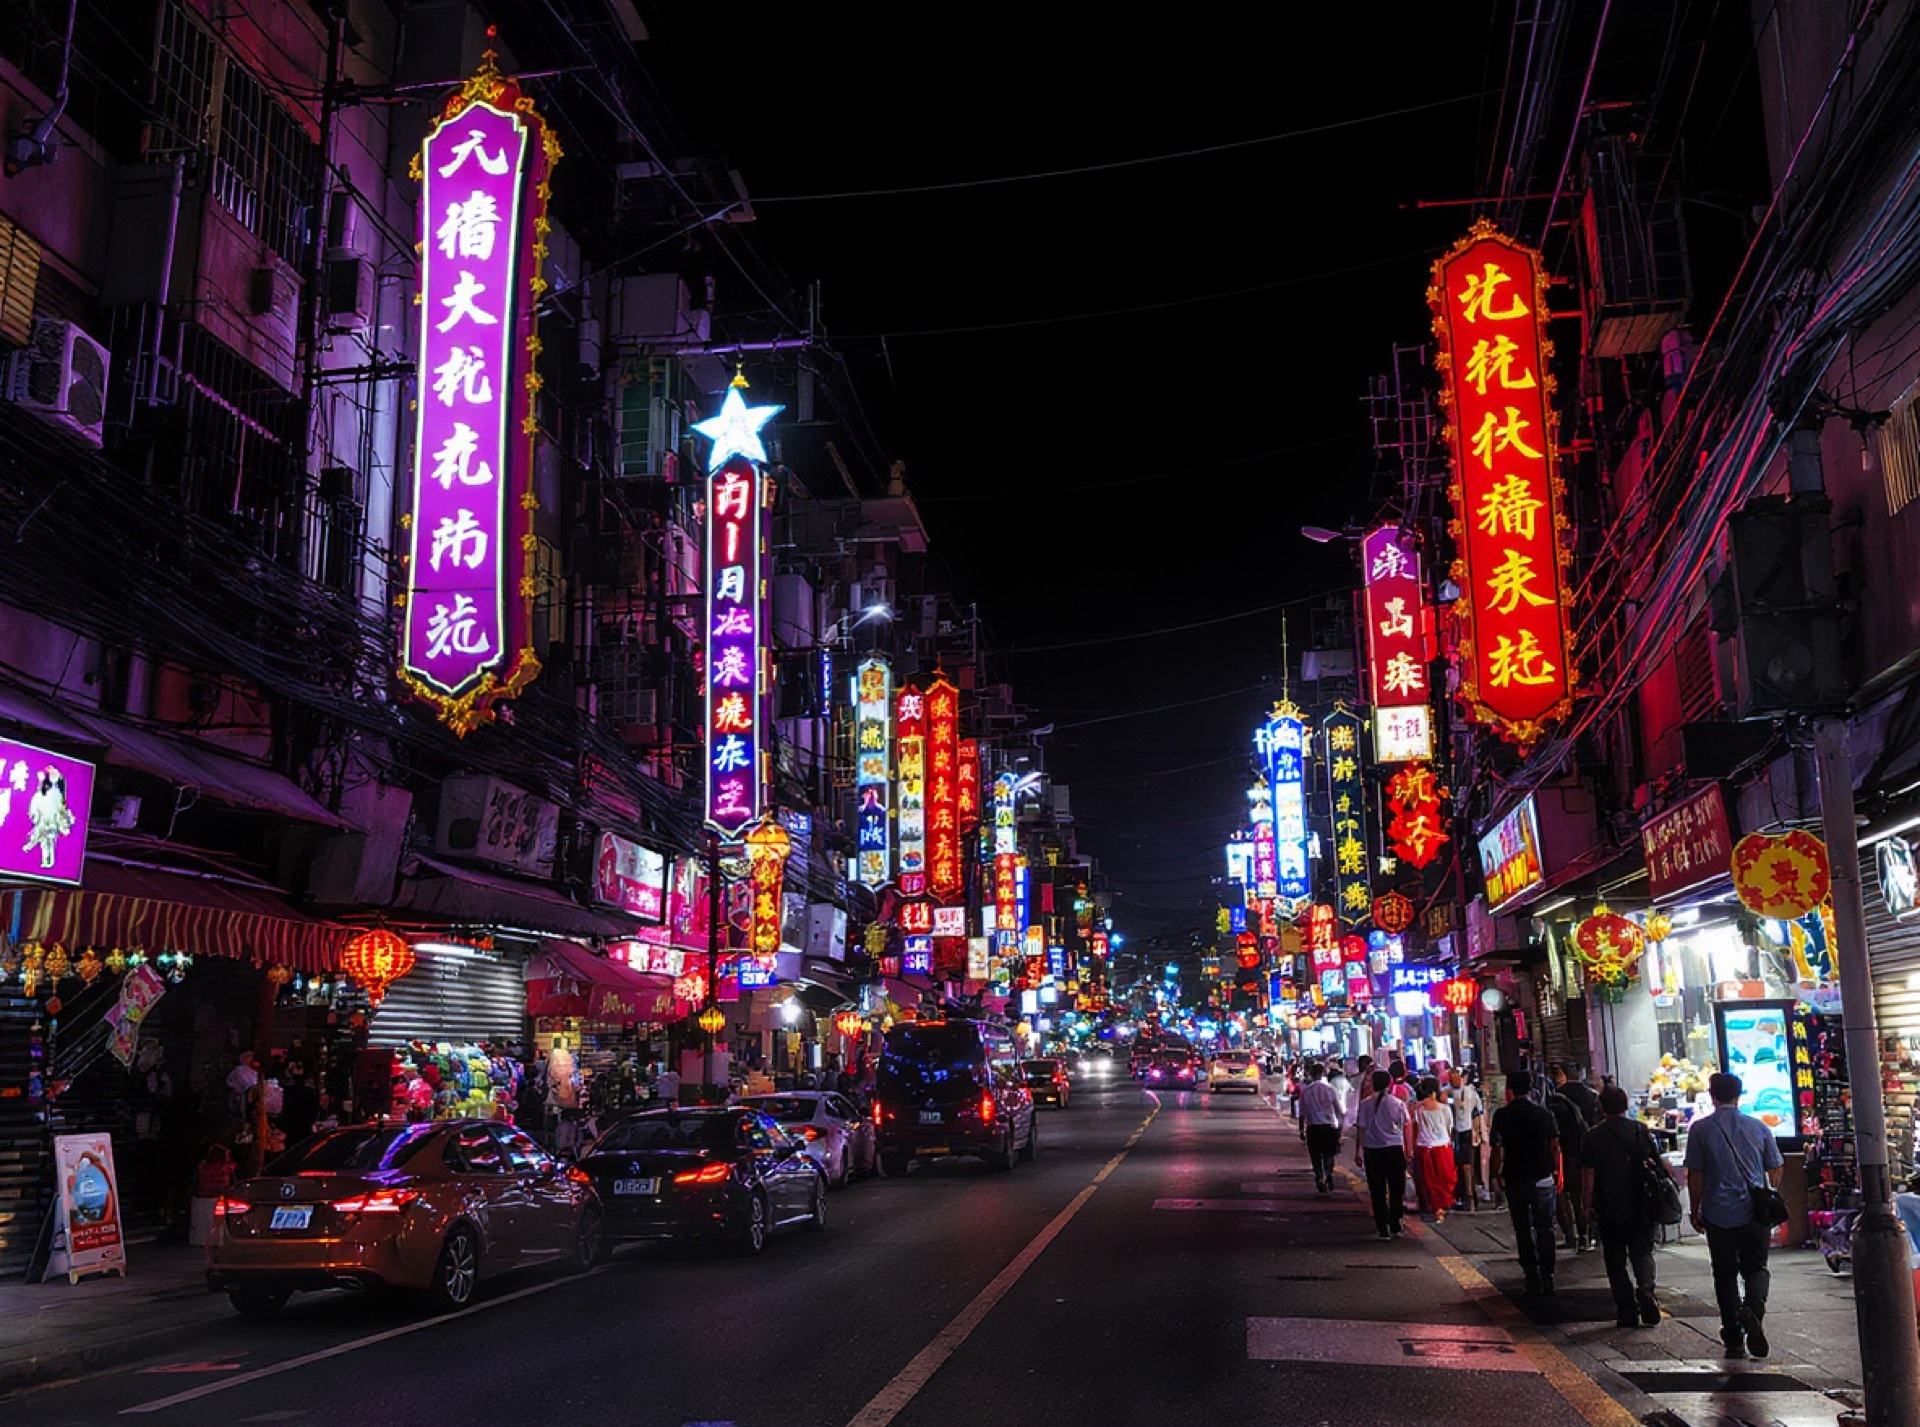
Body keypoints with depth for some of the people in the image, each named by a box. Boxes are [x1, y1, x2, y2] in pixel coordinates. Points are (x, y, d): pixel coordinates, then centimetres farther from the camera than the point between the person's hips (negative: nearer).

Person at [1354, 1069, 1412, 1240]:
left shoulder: (1365, 1104, -4)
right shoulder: (1398, 1103, -2)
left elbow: (1361, 1129, -3)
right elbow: (1405, 1128, 2)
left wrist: (1358, 1151, 4)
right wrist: (1408, 1150, 10)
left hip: (1372, 1151, 0)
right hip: (1395, 1149, 0)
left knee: (1377, 1192, 6)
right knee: (1396, 1190, 13)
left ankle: (1383, 1229, 6)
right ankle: (1395, 1227, 14)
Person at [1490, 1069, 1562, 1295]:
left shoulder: (1502, 1115, -7)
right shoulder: (1544, 1113, -1)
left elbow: (1497, 1149, -8)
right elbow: (1555, 1146, 2)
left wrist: (1495, 1175, 4)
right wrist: (1556, 1172, 14)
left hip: (1515, 1180, -2)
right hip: (1543, 1179, 2)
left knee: (1523, 1230, 7)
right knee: (1545, 1228, 9)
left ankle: (1532, 1277, 7)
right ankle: (1547, 1277, 5)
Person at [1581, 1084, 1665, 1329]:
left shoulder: (1593, 1137, -8)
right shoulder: (1642, 1130, 0)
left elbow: (1588, 1177, -9)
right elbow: (1659, 1165, 5)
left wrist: (1588, 1207, 0)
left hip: (1610, 1210, -2)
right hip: (1642, 1207, 2)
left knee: (1616, 1262, 8)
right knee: (1643, 1252, 13)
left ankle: (1627, 1313, 6)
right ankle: (1646, 1289, -14)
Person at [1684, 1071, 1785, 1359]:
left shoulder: (1700, 1129, -5)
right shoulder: (1759, 1128, 2)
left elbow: (1695, 1175, -4)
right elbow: (1776, 1170, 7)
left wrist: (1695, 1212, 6)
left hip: (1719, 1215, -1)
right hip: (1755, 1215, 1)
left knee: (1725, 1275, 9)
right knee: (1756, 1268, 12)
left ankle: (1734, 1340, 9)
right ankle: (1754, 1308, -18)